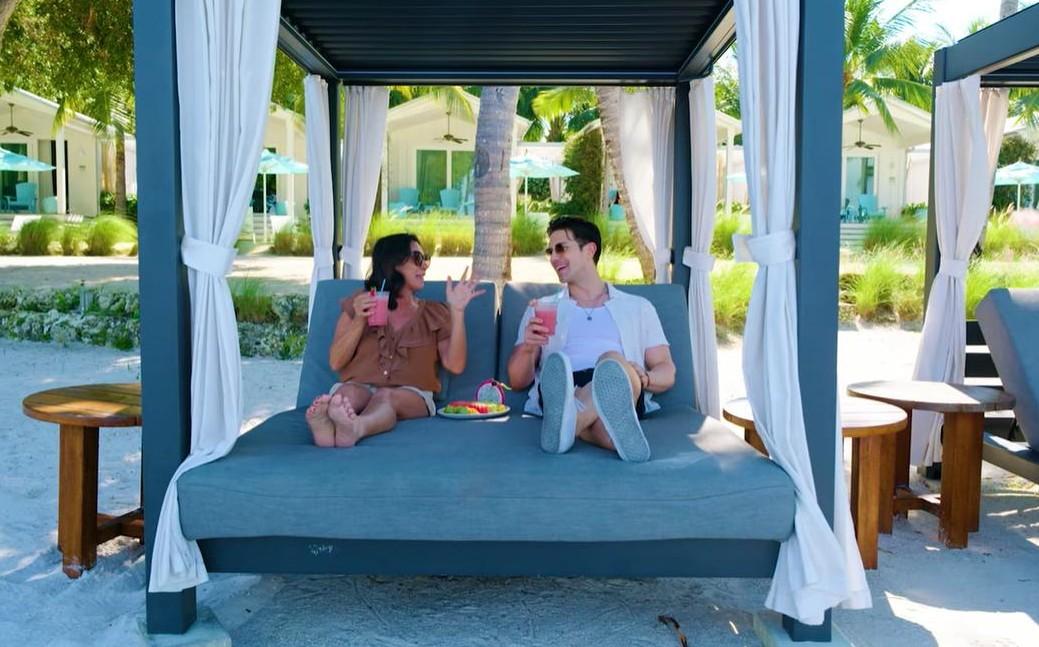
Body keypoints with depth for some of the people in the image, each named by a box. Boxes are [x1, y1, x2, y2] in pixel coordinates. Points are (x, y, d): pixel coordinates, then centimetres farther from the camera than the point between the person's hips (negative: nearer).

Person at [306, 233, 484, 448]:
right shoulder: (359, 304, 15)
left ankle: (355, 428, -68)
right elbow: (336, 363, 7)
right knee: (348, 393, -34)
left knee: (386, 397, -35)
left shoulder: (434, 313, 17)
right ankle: (329, 426, -67)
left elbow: (455, 365, 2)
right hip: (359, 387, 1)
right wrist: (359, 321, -7)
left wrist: (457, 312, -4)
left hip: (411, 395, -1)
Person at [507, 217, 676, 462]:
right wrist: (526, 348, -4)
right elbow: (518, 381, 19)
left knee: (612, 361, -37)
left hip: (623, 392, 0)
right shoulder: (541, 309, 27)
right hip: (563, 390, 0)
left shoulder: (638, 308, 25)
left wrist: (642, 378, -8)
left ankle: (567, 421, -63)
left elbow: (667, 373, 17)